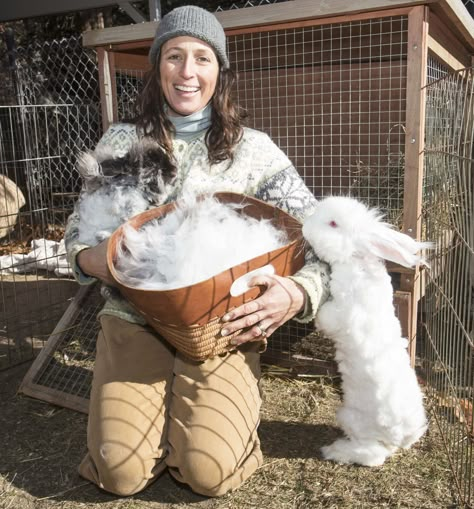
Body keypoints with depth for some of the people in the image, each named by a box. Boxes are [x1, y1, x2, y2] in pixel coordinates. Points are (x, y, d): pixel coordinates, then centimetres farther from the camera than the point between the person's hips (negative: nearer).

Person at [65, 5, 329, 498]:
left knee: (209, 471, -15)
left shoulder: (252, 149, -2)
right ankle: (162, 402, 22)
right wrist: (87, 259, -15)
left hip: (222, 326, -1)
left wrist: (298, 293, -25)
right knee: (121, 472, -11)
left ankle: (206, 407, 20)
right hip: (133, 318, 2)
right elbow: (79, 225, 9)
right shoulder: (120, 141, 4)